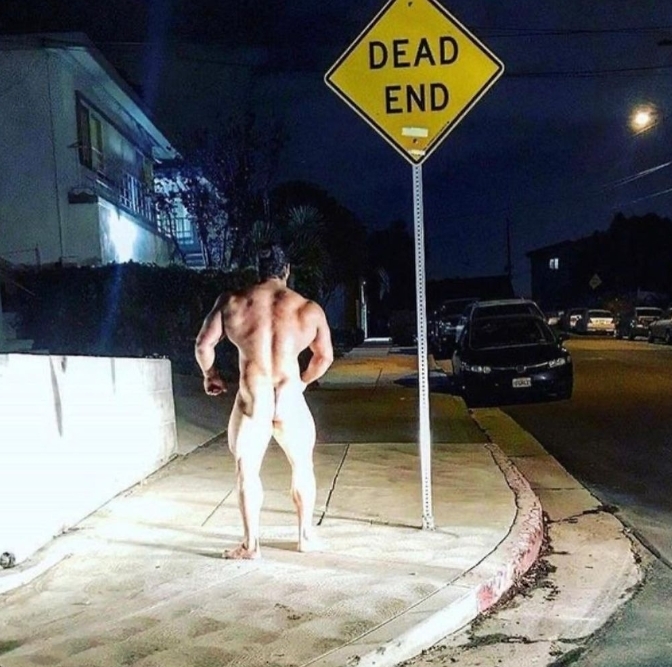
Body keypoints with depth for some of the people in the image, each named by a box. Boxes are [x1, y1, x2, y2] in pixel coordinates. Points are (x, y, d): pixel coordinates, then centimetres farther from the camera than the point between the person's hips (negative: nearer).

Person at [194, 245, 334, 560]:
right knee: (302, 467, 21)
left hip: (251, 402, -1)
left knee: (247, 471, 14)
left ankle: (251, 544, 17)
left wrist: (209, 374, 23)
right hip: (290, 400, 1)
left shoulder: (232, 302, 2)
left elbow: (203, 344, 4)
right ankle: (306, 535, 31)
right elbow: (325, 357, 13)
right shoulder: (309, 309, 4)